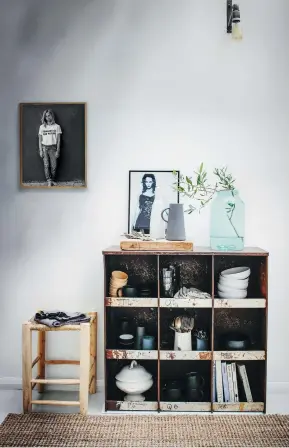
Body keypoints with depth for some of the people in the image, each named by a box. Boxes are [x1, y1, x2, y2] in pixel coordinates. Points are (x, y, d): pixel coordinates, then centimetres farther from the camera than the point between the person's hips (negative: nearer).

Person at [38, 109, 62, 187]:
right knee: (46, 165, -6)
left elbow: (58, 140, 1)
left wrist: (58, 151, -5)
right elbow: (40, 140, 10)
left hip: (53, 147, -1)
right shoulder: (42, 127, 9)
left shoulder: (56, 126, 3)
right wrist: (40, 151, 1)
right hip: (44, 147, 1)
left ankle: (52, 180, 11)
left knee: (54, 166, -5)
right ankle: (49, 181, -7)